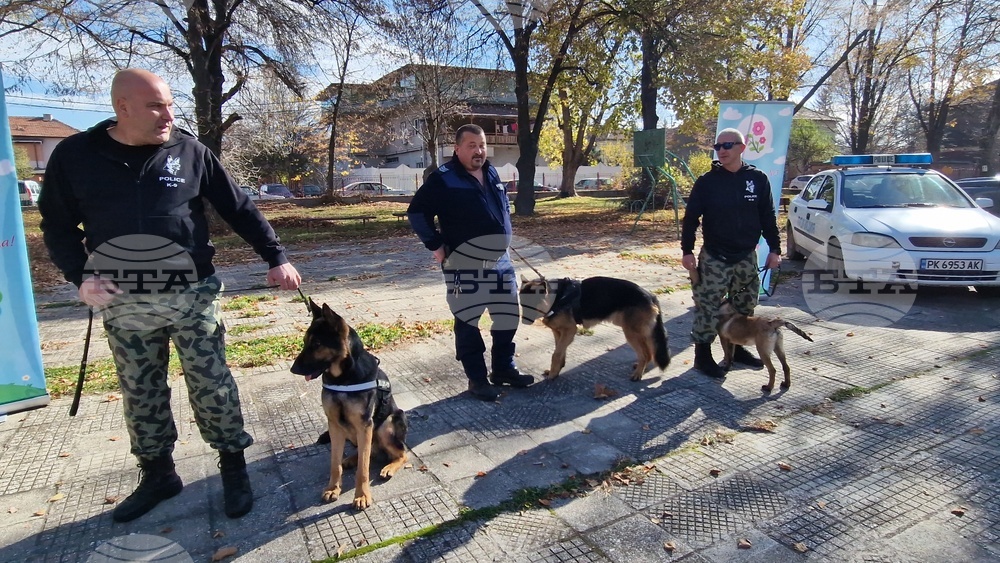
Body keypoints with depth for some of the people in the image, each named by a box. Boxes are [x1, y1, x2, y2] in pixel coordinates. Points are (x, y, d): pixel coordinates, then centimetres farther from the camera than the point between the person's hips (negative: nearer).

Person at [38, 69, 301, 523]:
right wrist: (79, 276, -5)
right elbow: (58, 225, 10)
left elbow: (239, 209, 2)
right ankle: (158, 474, 31)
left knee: (212, 385, 4)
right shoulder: (74, 156, 1)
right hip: (123, 304, 2)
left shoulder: (189, 151, -1)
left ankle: (233, 467, 19)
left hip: (192, 295, -1)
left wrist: (276, 257, -2)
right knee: (140, 395, 13)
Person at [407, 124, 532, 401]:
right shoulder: (444, 179, -12)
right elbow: (417, 212, -11)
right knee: (468, 321, 4)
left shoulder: (491, 174, 10)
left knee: (509, 316, 12)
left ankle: (503, 368, 30)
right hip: (465, 266, -7)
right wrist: (436, 245, -12)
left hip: (499, 261, 7)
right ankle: (477, 378, 18)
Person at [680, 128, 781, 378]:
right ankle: (703, 355, 9)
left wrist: (774, 249, 4)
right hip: (714, 258, -3)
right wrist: (687, 250, -10)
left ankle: (737, 347, 32)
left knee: (745, 306, 14)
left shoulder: (758, 179, 2)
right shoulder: (706, 181, -5)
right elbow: (691, 217, -4)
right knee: (707, 306, -3)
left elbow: (768, 218, 7)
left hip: (747, 257, 4)